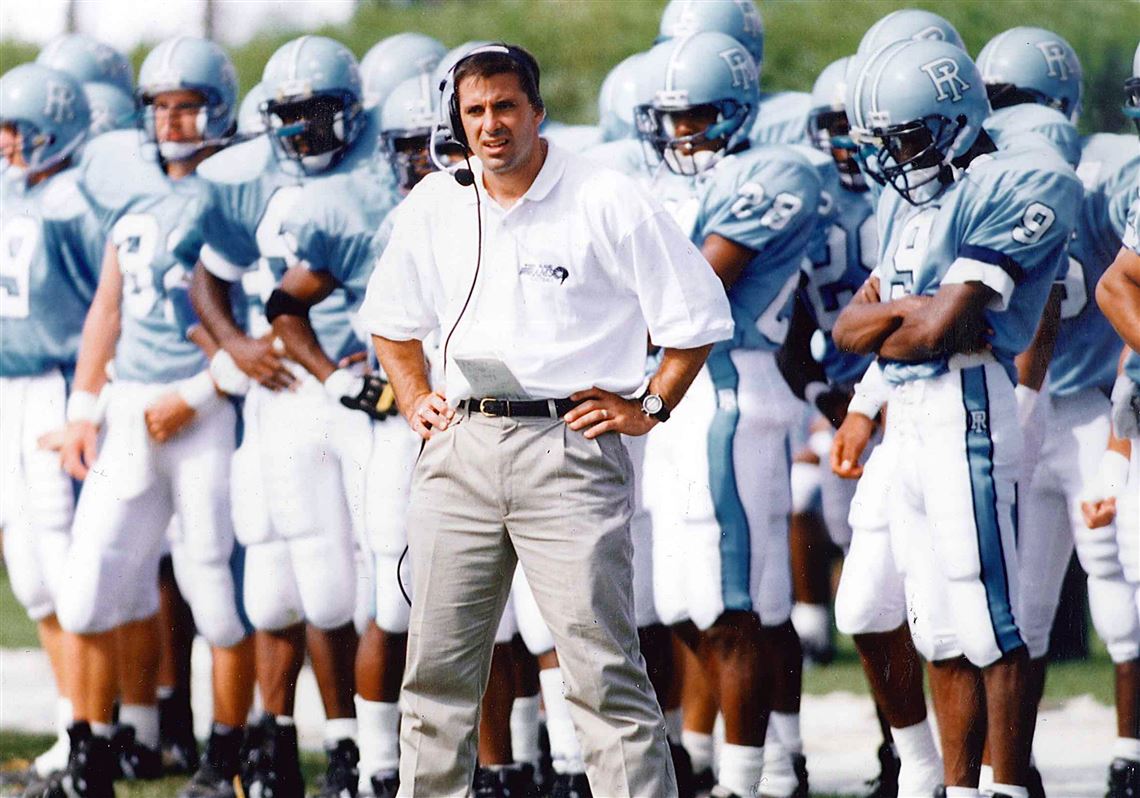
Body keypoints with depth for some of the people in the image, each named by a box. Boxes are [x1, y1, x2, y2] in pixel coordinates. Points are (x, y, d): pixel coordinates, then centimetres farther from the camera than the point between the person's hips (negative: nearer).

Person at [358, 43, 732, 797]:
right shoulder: (435, 207, 10)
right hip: (462, 447, 5)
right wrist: (415, 399, 14)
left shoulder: (607, 203, -5)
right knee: (437, 668, 8)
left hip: (570, 449, -5)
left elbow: (698, 316, 1)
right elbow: (393, 319, 27)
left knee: (604, 669, -8)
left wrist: (648, 408, -2)